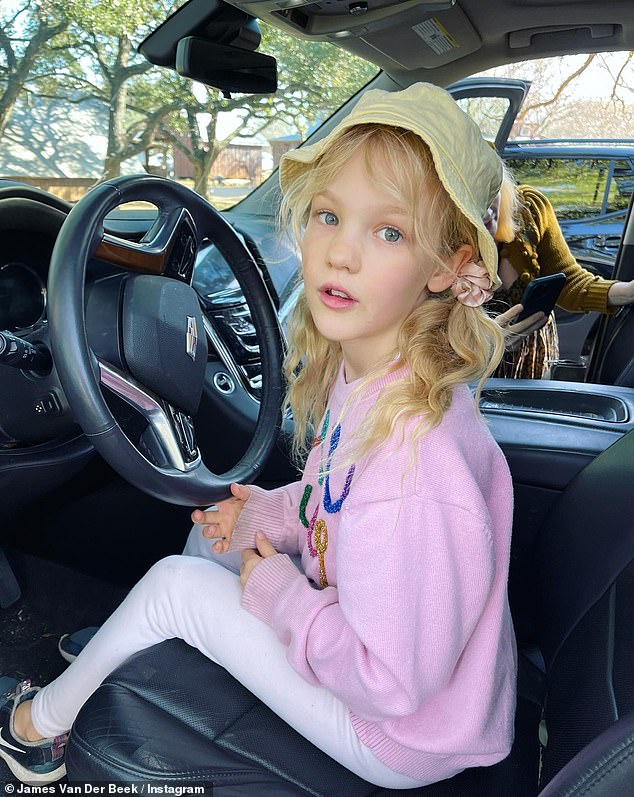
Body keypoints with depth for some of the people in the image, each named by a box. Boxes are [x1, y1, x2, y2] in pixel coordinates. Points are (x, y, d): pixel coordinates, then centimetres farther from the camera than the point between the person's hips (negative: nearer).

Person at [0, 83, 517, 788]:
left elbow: (395, 681, -29)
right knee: (214, 533, 9)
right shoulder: (351, 372, -9)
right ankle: (127, 646, 38)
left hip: (407, 740, -7)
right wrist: (272, 513, -6)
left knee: (177, 583, -10)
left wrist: (282, 596, -17)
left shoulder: (417, 453, -36)